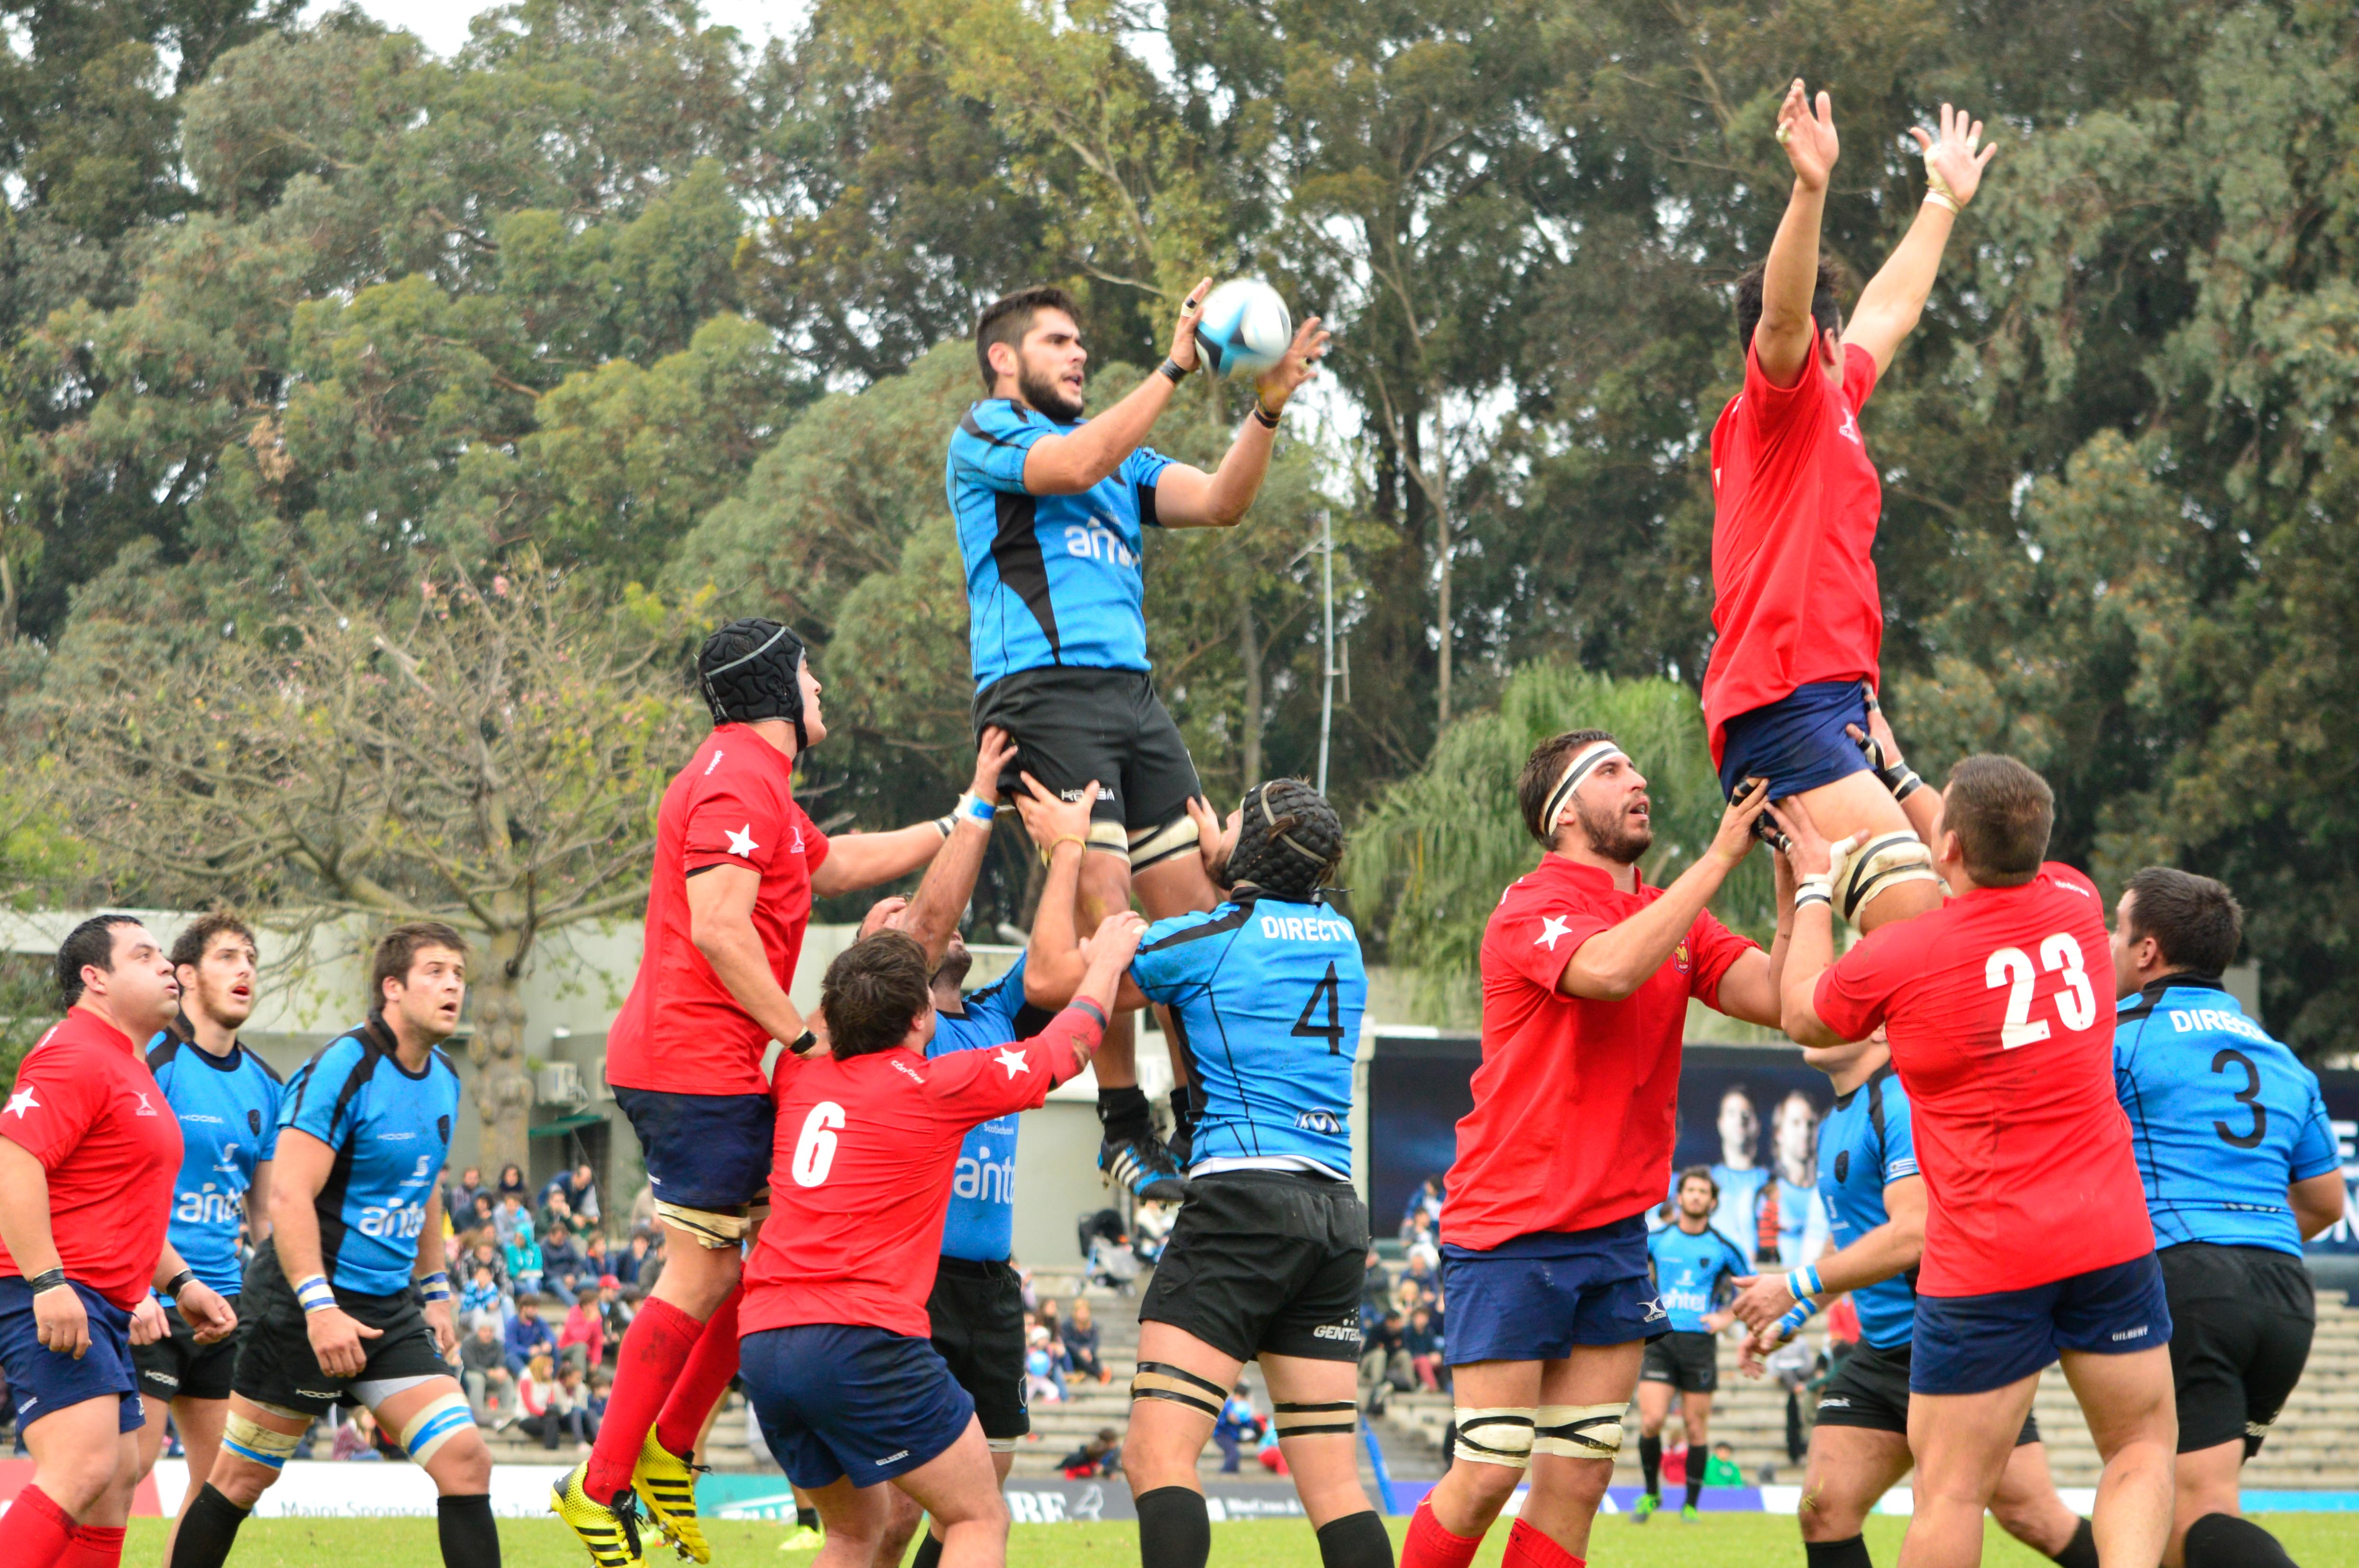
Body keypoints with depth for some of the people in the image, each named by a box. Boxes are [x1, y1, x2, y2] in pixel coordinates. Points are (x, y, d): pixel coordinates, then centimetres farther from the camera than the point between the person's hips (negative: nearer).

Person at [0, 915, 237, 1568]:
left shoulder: (129, 1068, 24)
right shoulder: (74, 1056, -10)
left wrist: (180, 1282, 26)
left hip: (102, 1306, 11)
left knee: (117, 1477, 11)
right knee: (82, 1469, -23)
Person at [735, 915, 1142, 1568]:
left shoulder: (799, 1081, 13)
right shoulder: (936, 1087, -1)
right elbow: (1067, 1046, 16)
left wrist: (864, 952, 48)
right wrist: (1105, 963, 33)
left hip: (762, 1343, 7)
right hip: (862, 1339, -7)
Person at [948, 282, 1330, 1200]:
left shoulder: (1122, 456, 27)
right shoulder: (982, 438, 6)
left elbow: (1218, 503, 13)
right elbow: (1074, 466, -14)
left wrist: (1267, 408, 0)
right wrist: (1175, 368, -14)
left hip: (1132, 691, 7)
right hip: (1041, 686, -7)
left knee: (1193, 907, -2)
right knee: (1103, 907, -16)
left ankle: (1200, 1123, 2)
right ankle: (1124, 1130, -10)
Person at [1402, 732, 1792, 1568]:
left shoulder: (1671, 917, 13)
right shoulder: (1533, 909, -9)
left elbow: (1780, 997, 0)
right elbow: (1608, 969, -31)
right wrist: (1718, 858, -25)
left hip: (1615, 1234, 7)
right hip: (1508, 1236, -7)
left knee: (1577, 1483, 2)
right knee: (1487, 1475, -8)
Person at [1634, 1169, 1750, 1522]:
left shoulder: (1723, 1248, 4)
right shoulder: (1657, 1240, 5)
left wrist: (1726, 1318, 1)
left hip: (1700, 1343, 0)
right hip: (1660, 1340, 0)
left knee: (1696, 1427, 1)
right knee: (1651, 1420, -12)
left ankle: (1691, 1505, 11)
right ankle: (1651, 1493, 9)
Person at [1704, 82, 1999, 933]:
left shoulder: (1830, 404, 27)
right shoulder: (1785, 404, 1)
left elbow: (1890, 312, 43)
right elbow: (1782, 315, -21)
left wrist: (1943, 202, 54)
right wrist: (1809, 189, -35)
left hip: (1824, 710, 11)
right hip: (1789, 710, -11)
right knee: (1911, 912, -26)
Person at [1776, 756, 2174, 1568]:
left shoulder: (1895, 956, -11)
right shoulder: (2076, 905, 2)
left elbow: (1803, 1018, 12)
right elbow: (2009, 862, 28)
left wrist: (1814, 887, 24)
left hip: (1983, 1265, -3)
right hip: (2110, 1241, 3)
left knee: (1950, 1493, 1)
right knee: (2143, 1448, 14)